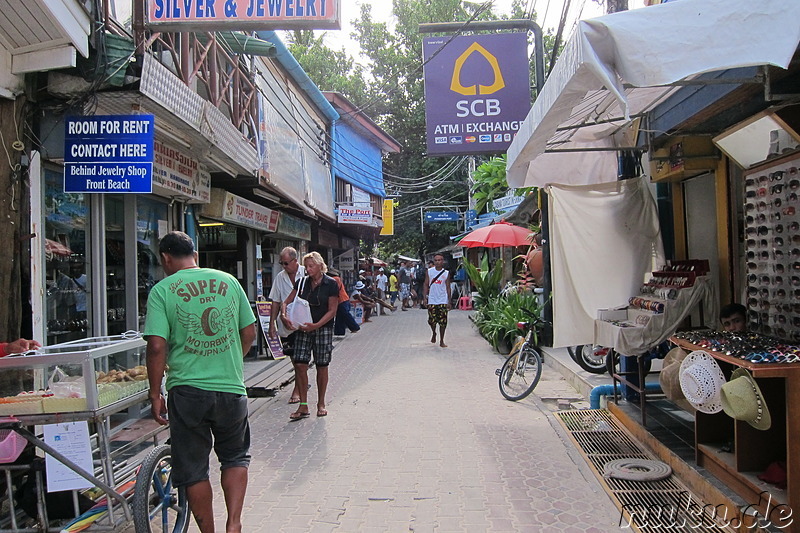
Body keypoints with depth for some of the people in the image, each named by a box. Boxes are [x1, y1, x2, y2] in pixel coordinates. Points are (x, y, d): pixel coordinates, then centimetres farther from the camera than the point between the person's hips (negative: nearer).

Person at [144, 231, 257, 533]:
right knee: (235, 457, 21)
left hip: (187, 391, -2)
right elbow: (249, 333, 7)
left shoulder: (162, 290, -5)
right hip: (231, 388, 2)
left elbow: (157, 347, -12)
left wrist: (155, 395, -2)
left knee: (193, 469, 14)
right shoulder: (228, 281, 4)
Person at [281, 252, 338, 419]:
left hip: (323, 329, -3)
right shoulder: (302, 282, 6)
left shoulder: (330, 284, -6)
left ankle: (321, 403, 20)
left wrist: (316, 325, -19)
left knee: (322, 366, 4)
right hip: (304, 328, 3)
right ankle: (303, 406, 4)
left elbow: (332, 310, -8)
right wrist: (284, 314, -12)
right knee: (299, 364, -5)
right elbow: (287, 301, 10)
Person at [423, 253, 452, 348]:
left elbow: (448, 287, 6)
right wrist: (425, 297, -3)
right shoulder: (429, 271, 3)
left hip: (443, 301, 0)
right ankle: (433, 333, 32)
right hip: (432, 300, 0)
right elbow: (426, 284, 6)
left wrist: (449, 301, 2)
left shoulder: (446, 273, 3)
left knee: (443, 322, -2)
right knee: (432, 320, 0)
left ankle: (441, 341, 10)